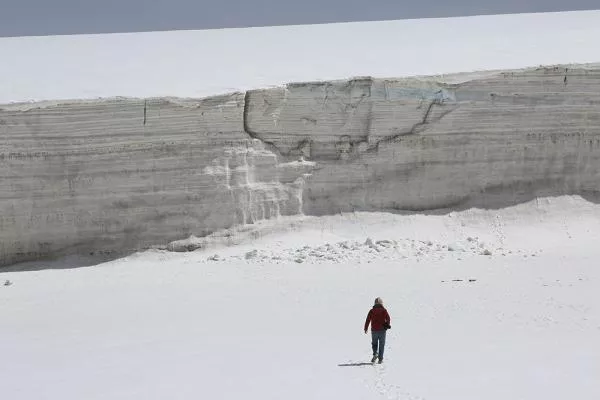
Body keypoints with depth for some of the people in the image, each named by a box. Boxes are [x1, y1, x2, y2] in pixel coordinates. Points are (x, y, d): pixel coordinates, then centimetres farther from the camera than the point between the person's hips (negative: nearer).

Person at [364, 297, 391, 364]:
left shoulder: (371, 311, 1)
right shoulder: (384, 310, -1)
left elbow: (367, 320, -2)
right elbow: (388, 319, -6)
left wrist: (366, 328, 8)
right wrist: (387, 325, 13)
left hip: (374, 330, 0)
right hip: (382, 330, 0)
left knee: (374, 343, 17)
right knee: (381, 345, 8)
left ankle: (375, 353, -7)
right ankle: (380, 359, 4)